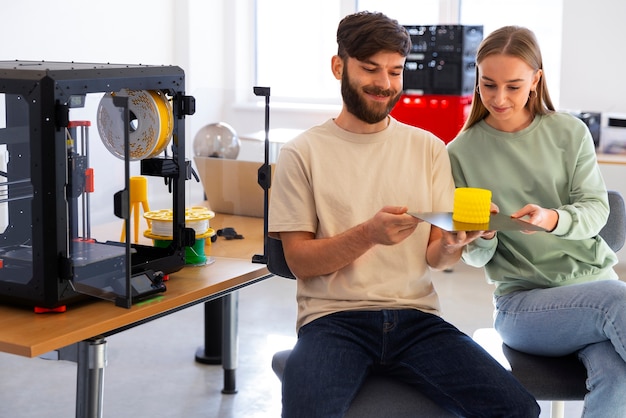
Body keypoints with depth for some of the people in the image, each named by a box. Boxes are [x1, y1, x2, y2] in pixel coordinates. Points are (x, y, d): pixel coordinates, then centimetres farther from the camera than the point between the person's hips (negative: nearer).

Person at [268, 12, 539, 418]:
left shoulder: (428, 148, 11)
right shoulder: (303, 153, 2)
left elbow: (435, 257, 7)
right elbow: (300, 261, -3)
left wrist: (451, 245, -17)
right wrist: (369, 233, -20)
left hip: (415, 317, 3)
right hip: (334, 319, -2)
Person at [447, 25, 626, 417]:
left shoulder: (569, 132, 5)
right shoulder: (461, 153, 2)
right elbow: (476, 257, 5)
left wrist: (553, 219, -23)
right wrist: (483, 237, -19)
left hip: (594, 278, 1)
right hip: (522, 300, -1)